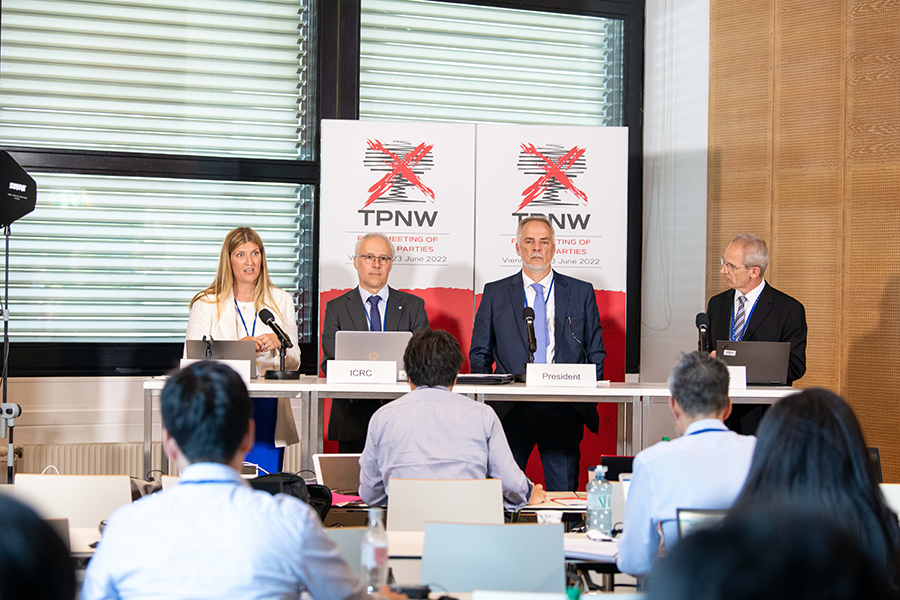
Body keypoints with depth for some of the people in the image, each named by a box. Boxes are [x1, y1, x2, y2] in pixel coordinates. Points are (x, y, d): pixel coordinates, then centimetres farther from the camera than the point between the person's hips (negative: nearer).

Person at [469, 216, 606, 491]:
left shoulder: (581, 292, 11)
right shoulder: (495, 293, 10)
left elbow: (596, 353, 13)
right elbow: (479, 353, 12)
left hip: (564, 409, 0)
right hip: (511, 408, 0)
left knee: (563, 494, -1)